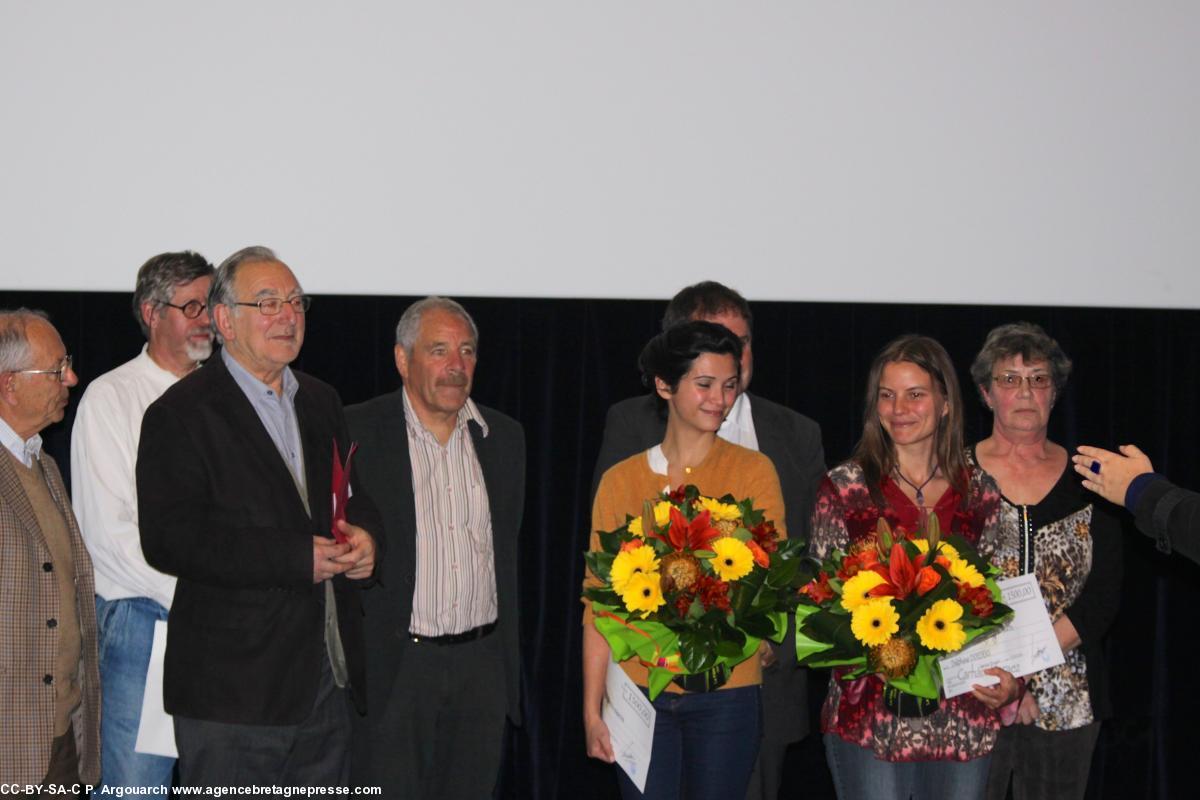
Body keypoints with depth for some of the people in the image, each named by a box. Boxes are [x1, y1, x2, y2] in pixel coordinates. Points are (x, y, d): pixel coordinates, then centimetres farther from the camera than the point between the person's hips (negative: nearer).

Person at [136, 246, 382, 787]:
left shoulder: (321, 403, 17)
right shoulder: (181, 413, -7)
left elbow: (356, 496, 24)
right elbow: (168, 539, -17)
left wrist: (364, 534, -2)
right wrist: (297, 559, -20)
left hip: (328, 680, 7)